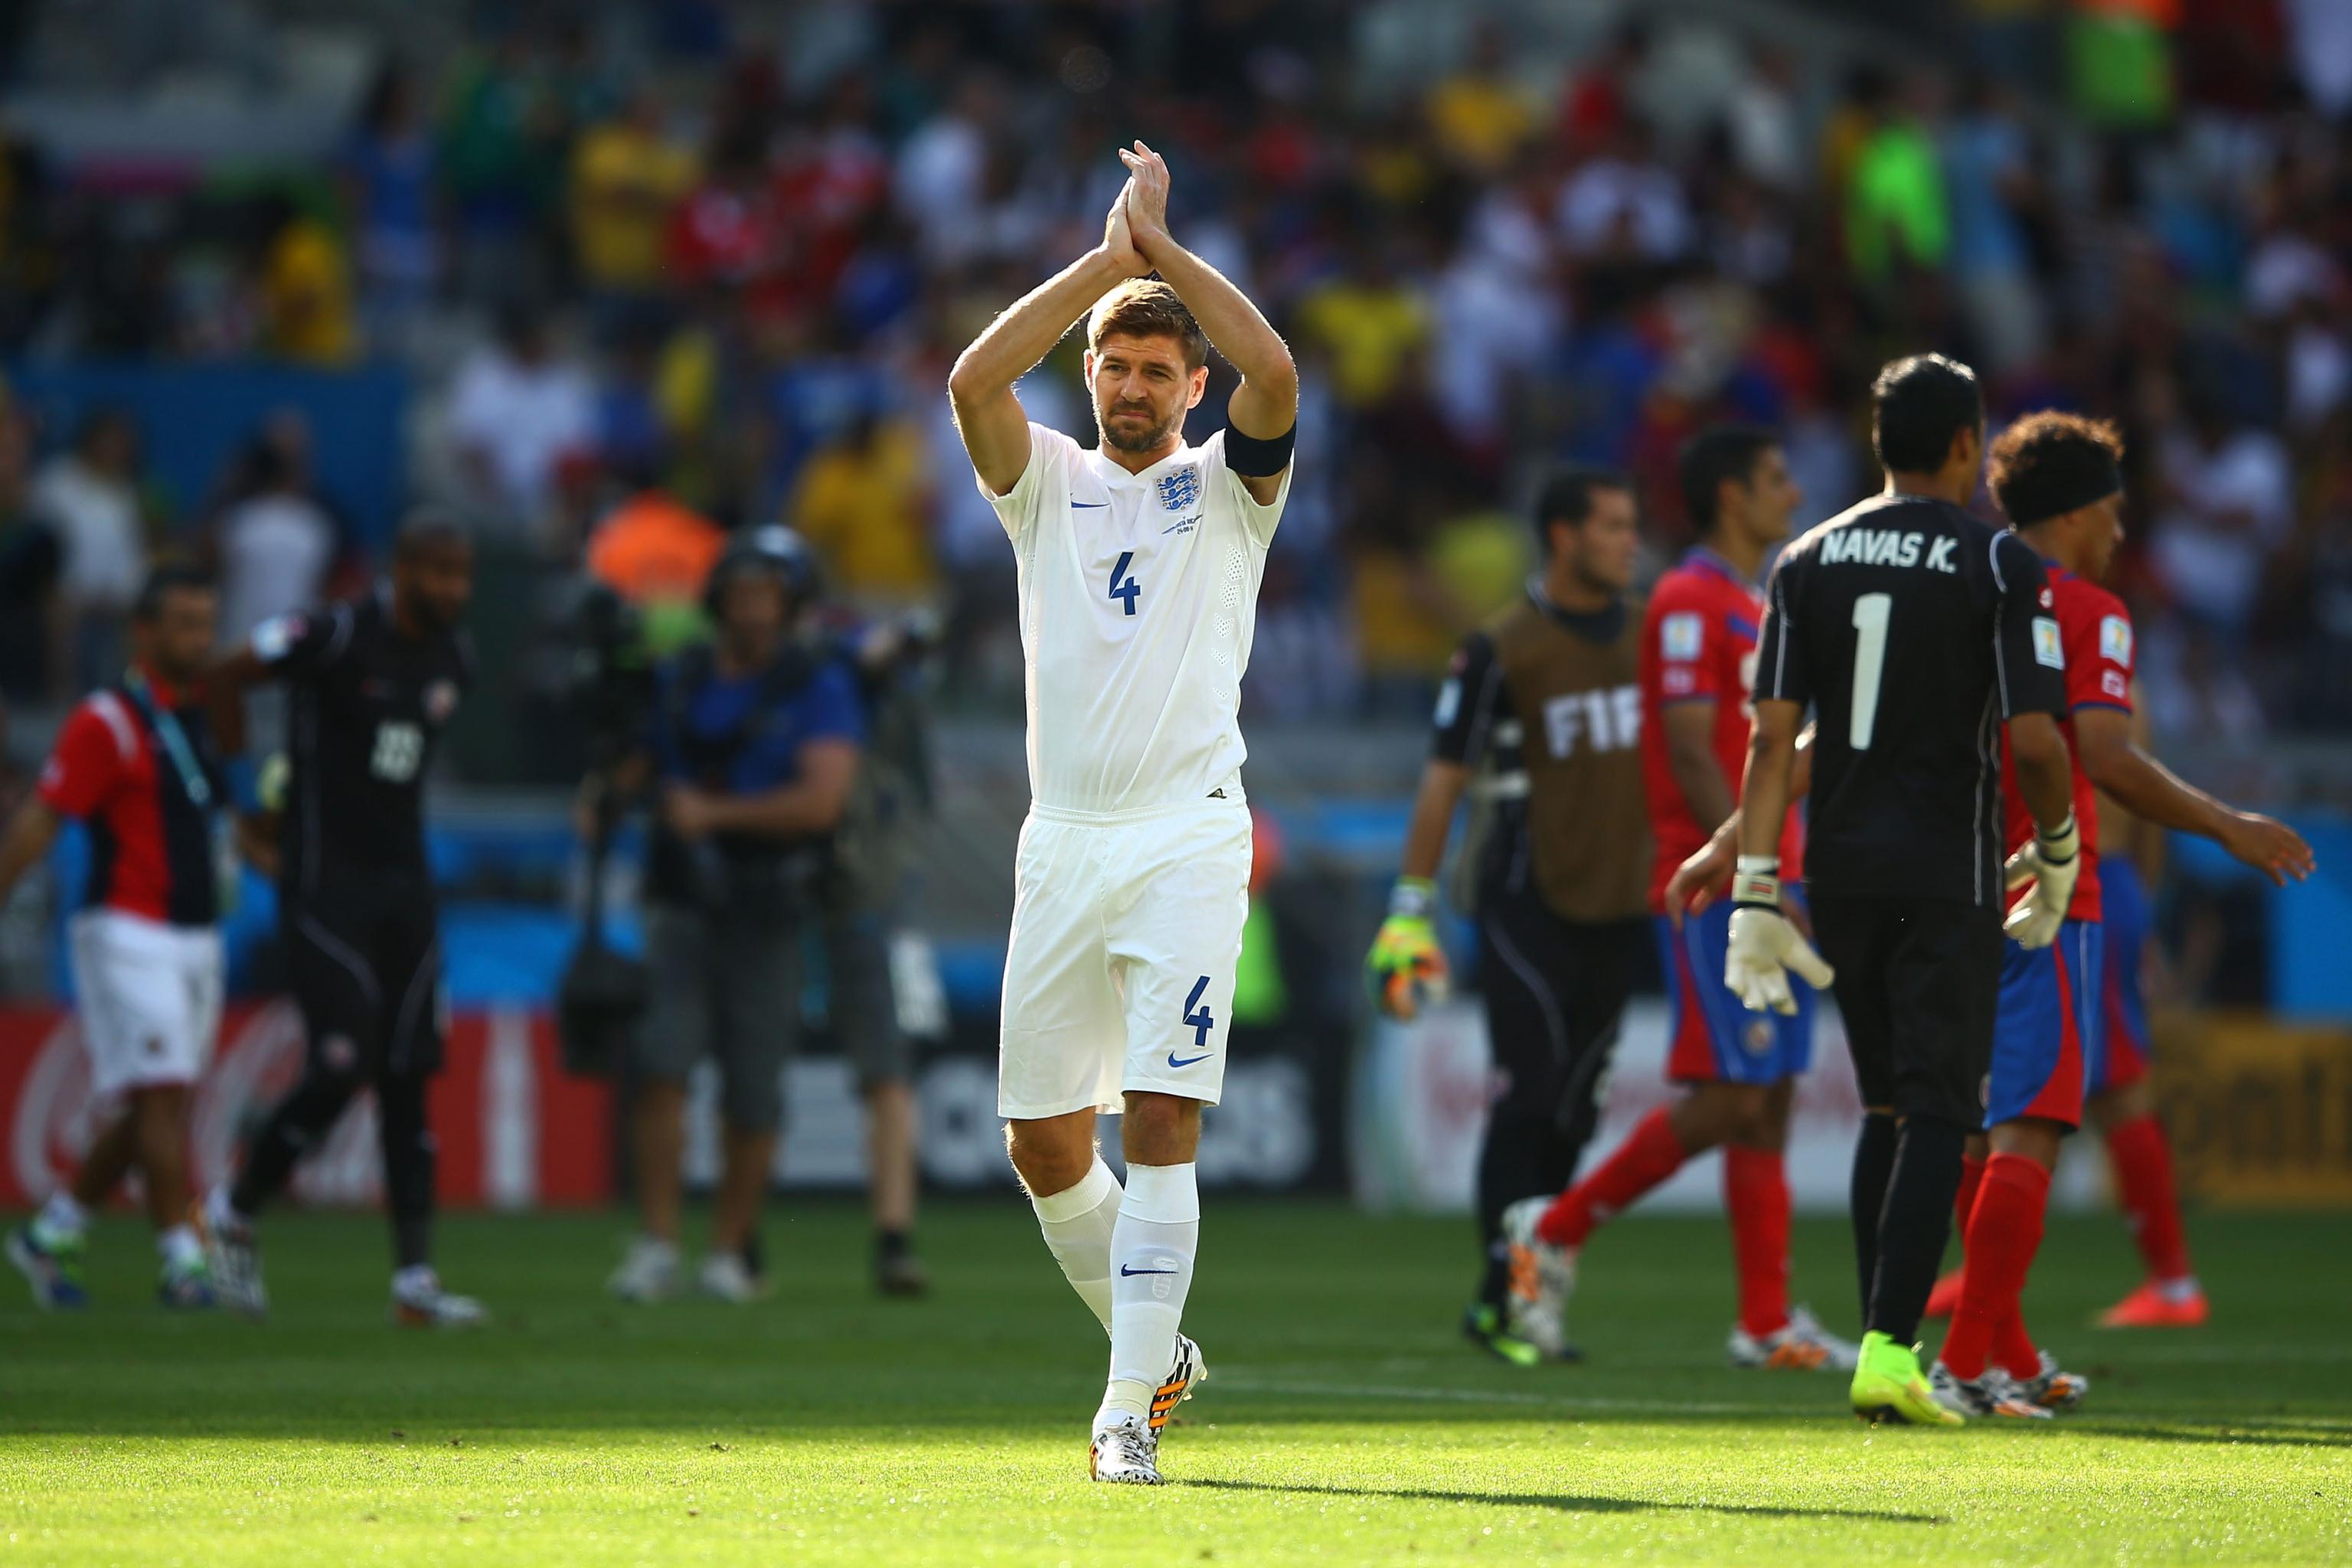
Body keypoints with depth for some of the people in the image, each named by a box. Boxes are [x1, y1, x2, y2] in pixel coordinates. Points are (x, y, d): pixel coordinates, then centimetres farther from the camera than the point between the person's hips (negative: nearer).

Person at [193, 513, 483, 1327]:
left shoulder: (454, 658, 7)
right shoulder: (340, 636, -15)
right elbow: (225, 676, -6)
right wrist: (242, 777, -1)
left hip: (405, 883, 7)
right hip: (326, 883, -7)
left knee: (408, 1076, 2)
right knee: (342, 1067, -12)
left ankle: (415, 1277, 3)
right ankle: (234, 1213, 11)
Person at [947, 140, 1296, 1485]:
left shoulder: (1230, 487, 6)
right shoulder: (1046, 484, 12)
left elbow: (1276, 376, -15)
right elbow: (974, 382, -7)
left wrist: (1165, 246, -10)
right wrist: (1109, 256, -8)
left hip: (1188, 841, -4)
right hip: (1063, 844, 4)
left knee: (1161, 1122, -14)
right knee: (1044, 1144, 5)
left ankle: (1132, 1411, -14)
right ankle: (1156, 1343, 27)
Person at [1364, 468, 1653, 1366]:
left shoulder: (1650, 633, 10)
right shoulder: (1504, 649, -7)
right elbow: (1445, 778, -5)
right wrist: (1411, 910, -8)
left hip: (1620, 906, 6)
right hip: (1530, 903, -6)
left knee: (1574, 1111, 6)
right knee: (1528, 1103, -9)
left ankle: (1514, 1296, 13)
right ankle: (1507, 1295, -6)